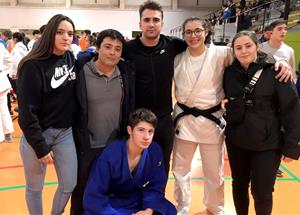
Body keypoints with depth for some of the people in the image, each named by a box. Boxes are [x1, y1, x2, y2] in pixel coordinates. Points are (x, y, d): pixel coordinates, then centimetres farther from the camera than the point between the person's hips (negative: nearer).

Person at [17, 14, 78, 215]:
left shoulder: (71, 58, 1)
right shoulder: (33, 65, -16)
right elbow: (27, 111, -16)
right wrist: (41, 147, -16)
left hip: (65, 132, 5)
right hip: (37, 134, -5)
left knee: (69, 184, 12)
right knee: (35, 187, 12)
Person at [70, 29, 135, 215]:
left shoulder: (127, 73, -4)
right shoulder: (81, 73, -15)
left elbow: (130, 107, 6)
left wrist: (129, 135, 7)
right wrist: (74, 140, -6)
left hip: (116, 144, 3)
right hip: (87, 146, -3)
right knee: (82, 191, 17)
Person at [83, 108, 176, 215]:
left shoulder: (155, 152, -13)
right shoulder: (110, 155, -25)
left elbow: (156, 187, -3)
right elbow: (94, 198, -21)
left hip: (138, 201, 4)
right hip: (109, 205, -3)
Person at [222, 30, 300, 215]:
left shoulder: (275, 71, -12)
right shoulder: (230, 72, -2)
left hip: (267, 144, -3)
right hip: (236, 141, 3)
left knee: (262, 192, 6)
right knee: (239, 186, 17)